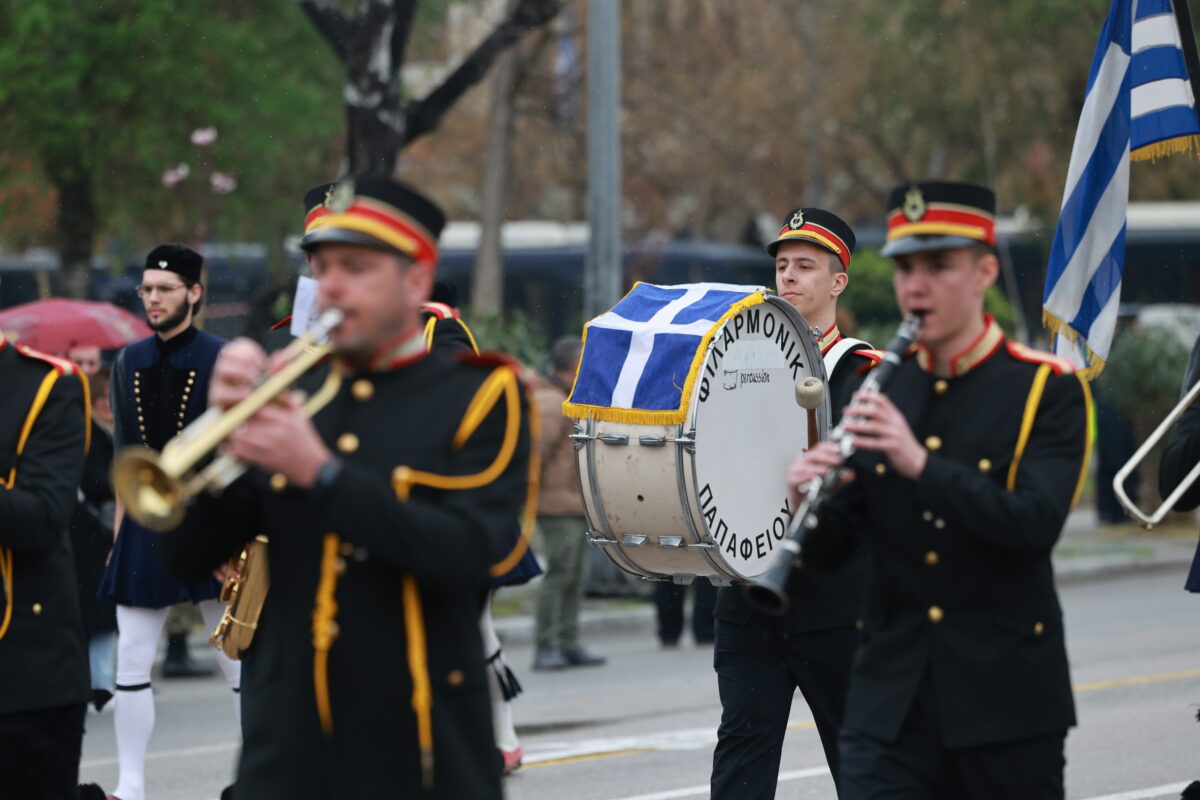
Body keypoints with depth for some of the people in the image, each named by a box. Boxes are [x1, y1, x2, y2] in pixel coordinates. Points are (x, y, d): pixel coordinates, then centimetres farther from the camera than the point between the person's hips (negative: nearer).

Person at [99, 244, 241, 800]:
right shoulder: (129, 363, 9)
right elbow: (125, 458, 13)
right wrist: (119, 533, 10)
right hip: (145, 527, 4)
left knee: (237, 661, 2)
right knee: (131, 663, 1)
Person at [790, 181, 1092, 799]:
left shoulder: (1047, 390, -4)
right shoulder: (875, 389, 9)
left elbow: (1036, 526, -19)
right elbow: (828, 551, 8)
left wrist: (919, 463, -29)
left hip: (1006, 698, -3)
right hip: (890, 699, 3)